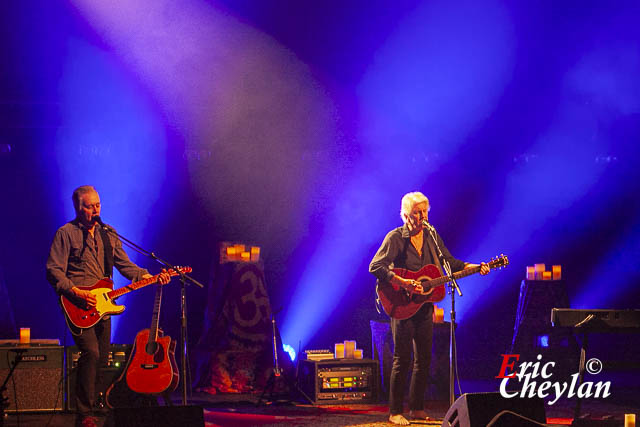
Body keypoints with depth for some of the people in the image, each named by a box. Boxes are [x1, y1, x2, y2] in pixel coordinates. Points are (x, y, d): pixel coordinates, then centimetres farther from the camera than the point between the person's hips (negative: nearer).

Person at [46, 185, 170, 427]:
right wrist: (77, 292, -21)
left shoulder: (108, 235, 15)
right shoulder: (66, 234, -4)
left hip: (101, 306, 7)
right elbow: (53, 271, -9)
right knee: (90, 353, -21)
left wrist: (149, 278, -3)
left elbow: (125, 266, 13)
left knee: (102, 360, 8)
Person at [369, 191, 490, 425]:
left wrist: (473, 267, -4)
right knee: (402, 359, -6)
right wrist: (403, 282, -29)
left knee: (423, 359, 8)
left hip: (424, 305, 6)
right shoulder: (395, 238, -10)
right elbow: (375, 267, -19)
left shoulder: (431, 236, 8)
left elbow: (449, 262, 12)